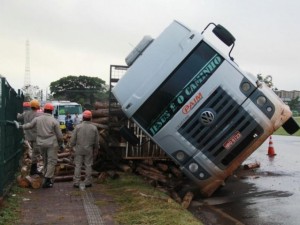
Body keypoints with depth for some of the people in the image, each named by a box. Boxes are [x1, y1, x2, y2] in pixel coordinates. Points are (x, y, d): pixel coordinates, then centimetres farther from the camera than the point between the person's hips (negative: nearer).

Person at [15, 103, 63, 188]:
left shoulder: (37, 119, 1)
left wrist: (20, 126, 33)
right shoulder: (54, 121, -9)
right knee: (52, 161, 0)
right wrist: (60, 142, 11)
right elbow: (59, 134, -6)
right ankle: (47, 180, -6)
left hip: (41, 143, 5)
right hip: (52, 144, -5)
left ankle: (46, 177, 25)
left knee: (45, 161, 19)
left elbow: (29, 125, 15)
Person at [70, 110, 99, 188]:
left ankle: (76, 182, 7)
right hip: (89, 149, 1)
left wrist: (72, 146, 12)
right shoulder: (94, 128, -4)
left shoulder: (78, 127, -8)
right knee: (88, 165, 9)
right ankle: (87, 182, 11)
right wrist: (96, 148, 19)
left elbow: (73, 139, -5)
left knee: (78, 166, 5)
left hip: (79, 149, -1)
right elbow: (97, 141, 4)